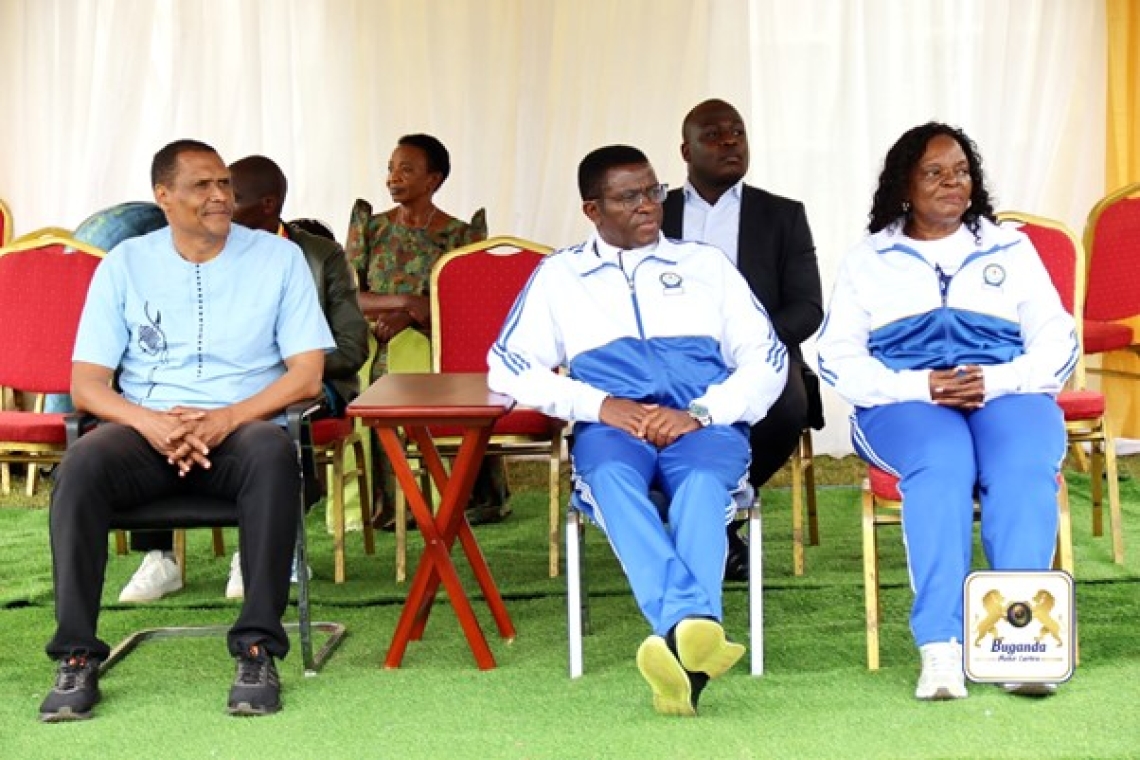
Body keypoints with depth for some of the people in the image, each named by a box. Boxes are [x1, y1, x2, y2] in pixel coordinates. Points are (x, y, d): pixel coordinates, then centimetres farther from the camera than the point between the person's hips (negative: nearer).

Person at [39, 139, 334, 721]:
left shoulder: (278, 258, 8)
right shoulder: (125, 265, 10)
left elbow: (307, 373, 0)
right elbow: (86, 384, 4)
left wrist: (226, 418, -16)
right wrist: (148, 422, -18)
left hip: (243, 427, -1)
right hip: (146, 428, 1)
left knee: (273, 453, -36)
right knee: (81, 465, -31)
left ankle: (258, 649, -32)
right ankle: (77, 657, -27)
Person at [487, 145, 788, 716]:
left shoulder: (706, 263, 22)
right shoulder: (559, 275, 21)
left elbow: (767, 359, 12)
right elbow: (508, 369, 11)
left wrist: (700, 414, -8)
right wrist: (599, 405, -6)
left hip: (705, 427, 1)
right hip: (611, 427, 0)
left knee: (702, 480, -36)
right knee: (611, 475, -37)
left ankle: (679, 637, -58)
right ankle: (695, 629, -57)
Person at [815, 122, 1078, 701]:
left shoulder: (1011, 250, 21)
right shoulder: (868, 261, 18)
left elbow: (1057, 343, 11)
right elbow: (837, 358, 6)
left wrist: (994, 382, -10)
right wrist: (918, 386, -12)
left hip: (1006, 394, 2)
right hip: (904, 400, -1)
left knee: (1024, 468, -34)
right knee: (943, 463, -36)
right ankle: (940, 649, -42)